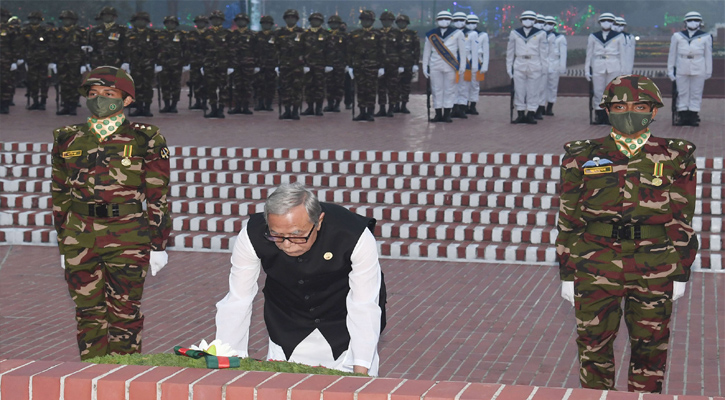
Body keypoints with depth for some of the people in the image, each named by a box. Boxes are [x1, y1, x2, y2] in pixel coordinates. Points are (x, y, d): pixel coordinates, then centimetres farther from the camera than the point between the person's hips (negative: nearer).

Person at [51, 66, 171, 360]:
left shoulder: (144, 139, 0)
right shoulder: (68, 140, 10)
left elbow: (157, 196, 1)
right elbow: (60, 195, 15)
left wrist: (159, 246, 0)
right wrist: (64, 247, 13)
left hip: (127, 239, -3)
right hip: (80, 238, 3)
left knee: (125, 313, 2)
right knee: (88, 312, 7)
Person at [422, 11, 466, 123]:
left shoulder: (457, 33, 1)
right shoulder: (431, 34, 6)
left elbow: (462, 50, 3)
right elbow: (426, 51, 13)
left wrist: (462, 66, -1)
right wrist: (425, 67, 11)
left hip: (451, 66, -2)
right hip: (435, 66, 2)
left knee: (449, 90, 0)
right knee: (436, 90, 1)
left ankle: (447, 114, 4)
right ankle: (438, 114, 6)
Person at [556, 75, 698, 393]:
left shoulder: (675, 158, 4)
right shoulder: (582, 157, 5)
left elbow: (682, 220, 6)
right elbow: (568, 220, 6)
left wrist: (681, 274, 3)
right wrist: (567, 275, 4)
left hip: (655, 269, 0)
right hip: (595, 268, 0)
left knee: (650, 347, 8)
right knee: (594, 345, 5)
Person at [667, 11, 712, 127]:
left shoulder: (705, 37, 2)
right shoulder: (677, 37, 5)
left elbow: (708, 55, 7)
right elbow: (672, 55, 10)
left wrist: (708, 72, 8)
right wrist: (670, 70, 9)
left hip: (698, 71, -1)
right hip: (682, 70, 1)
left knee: (696, 93, 3)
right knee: (682, 93, 3)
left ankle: (693, 116, 8)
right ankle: (682, 116, 8)